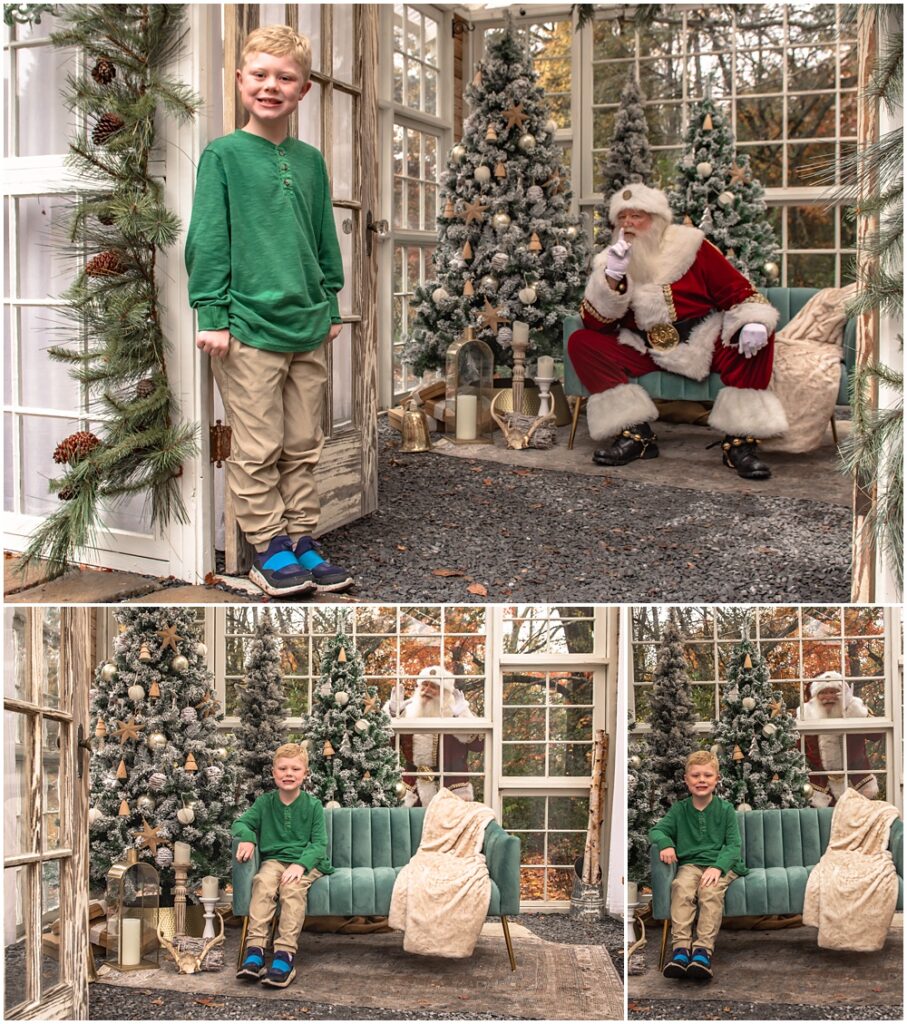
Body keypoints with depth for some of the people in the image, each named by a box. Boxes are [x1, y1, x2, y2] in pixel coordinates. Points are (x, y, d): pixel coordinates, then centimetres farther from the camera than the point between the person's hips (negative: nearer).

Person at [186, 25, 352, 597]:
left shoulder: (311, 161, 10)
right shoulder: (224, 156, -3)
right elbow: (208, 241, -6)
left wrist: (331, 307, 15)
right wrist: (212, 315, -10)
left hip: (309, 329, 5)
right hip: (250, 328, -5)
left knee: (304, 445, 11)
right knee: (258, 450, 0)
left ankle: (302, 539, 21)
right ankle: (269, 547, 11)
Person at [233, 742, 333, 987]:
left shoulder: (312, 805, 3)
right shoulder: (265, 802, 11)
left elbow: (320, 843, -2)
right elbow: (241, 822, 10)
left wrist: (301, 864, -20)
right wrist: (247, 837, -14)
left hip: (306, 861, -2)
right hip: (274, 859, 2)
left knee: (292, 886, -35)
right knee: (263, 882, -32)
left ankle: (285, 954, -38)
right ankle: (255, 950, -39)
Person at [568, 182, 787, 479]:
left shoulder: (690, 247, -1)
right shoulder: (610, 262, 4)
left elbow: (738, 290, -3)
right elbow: (595, 324, -6)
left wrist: (755, 321, -23)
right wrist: (613, 276, -18)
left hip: (706, 345, -1)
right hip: (646, 354, 2)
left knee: (757, 334, -27)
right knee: (581, 343, -17)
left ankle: (740, 442, -26)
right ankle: (636, 434, -22)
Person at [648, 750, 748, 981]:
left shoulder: (725, 809, 8)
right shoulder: (679, 809, 14)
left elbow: (734, 844, 1)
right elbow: (657, 830, 10)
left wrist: (718, 867, -17)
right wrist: (665, 844, -16)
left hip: (720, 864, -1)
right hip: (690, 864, 1)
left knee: (711, 891, -35)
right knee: (681, 887, -33)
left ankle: (703, 949, -42)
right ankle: (681, 948, -43)